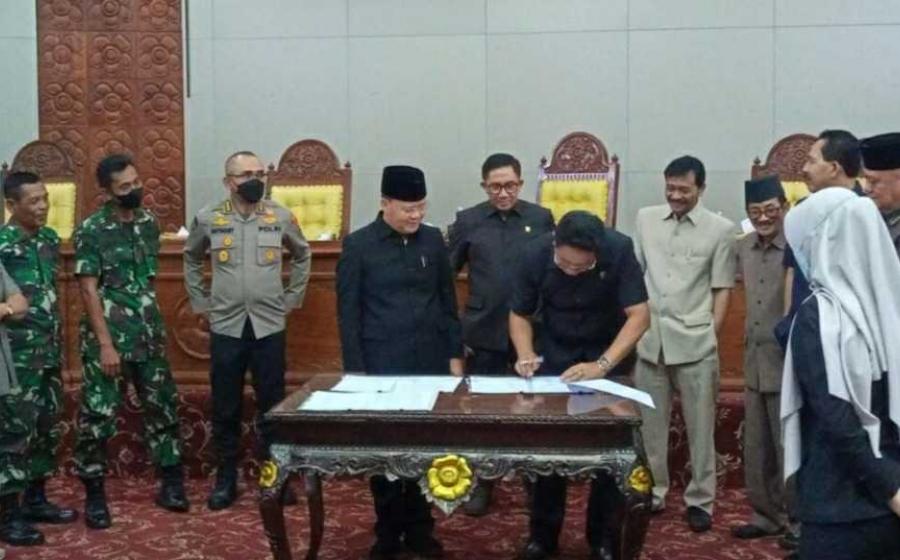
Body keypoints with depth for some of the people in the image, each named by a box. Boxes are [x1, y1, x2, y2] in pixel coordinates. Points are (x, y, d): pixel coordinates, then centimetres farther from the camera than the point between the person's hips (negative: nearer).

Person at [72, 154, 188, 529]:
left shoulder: (149, 223, 7)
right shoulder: (91, 230, -9)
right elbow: (88, 289, -12)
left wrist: (153, 325, 16)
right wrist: (106, 343, -16)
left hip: (149, 337, 5)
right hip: (107, 340, -5)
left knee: (162, 407, 9)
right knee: (97, 415, 0)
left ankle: (171, 484, 21)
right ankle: (94, 495, 13)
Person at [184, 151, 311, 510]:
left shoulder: (281, 218, 1)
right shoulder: (208, 219, -1)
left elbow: (302, 257, 16)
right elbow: (191, 260, 16)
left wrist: (291, 298, 10)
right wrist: (201, 301, 10)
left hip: (269, 326, 0)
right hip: (226, 327, 0)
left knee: (272, 406, 6)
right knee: (225, 408, 6)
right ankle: (226, 478, 19)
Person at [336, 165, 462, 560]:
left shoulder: (434, 240, 6)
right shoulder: (358, 245, -4)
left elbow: (448, 301, 11)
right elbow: (348, 312, -4)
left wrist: (455, 355, 8)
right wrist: (355, 370, -7)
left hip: (431, 364, 3)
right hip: (381, 367, -3)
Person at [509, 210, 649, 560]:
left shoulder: (619, 250, -27)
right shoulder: (535, 254, -21)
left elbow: (639, 315, -26)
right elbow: (520, 314, -8)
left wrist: (602, 365, -36)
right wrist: (525, 355, -27)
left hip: (610, 352, -1)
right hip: (555, 353, 1)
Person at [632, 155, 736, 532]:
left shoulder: (720, 229, -3)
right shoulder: (645, 219, 6)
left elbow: (722, 290, 0)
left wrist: (711, 336, -5)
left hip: (695, 342, -3)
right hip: (649, 339, 3)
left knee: (700, 426, 6)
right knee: (650, 423, 11)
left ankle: (700, 500, 17)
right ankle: (653, 492, 24)